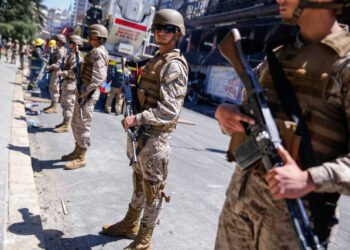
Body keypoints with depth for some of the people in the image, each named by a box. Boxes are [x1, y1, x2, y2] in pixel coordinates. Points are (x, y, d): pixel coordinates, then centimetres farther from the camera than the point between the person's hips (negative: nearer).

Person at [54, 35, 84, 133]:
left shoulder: (76, 56, -17)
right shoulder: (72, 55, 16)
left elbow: (74, 72, -25)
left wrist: (62, 73, -19)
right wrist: (62, 73, 20)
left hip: (71, 83, -11)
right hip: (67, 82, 11)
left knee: (68, 104, -6)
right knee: (64, 103, 17)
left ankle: (66, 126, -1)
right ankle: (64, 122, 26)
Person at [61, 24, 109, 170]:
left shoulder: (99, 52, -15)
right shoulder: (95, 51, 18)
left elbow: (98, 77, -24)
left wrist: (84, 92, -22)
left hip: (88, 95, -11)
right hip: (83, 92, 11)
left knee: (82, 125, -5)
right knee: (76, 123, 18)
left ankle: (81, 158, 4)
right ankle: (77, 151, 30)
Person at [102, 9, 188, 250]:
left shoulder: (174, 65, -16)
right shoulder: (157, 61, 14)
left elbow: (169, 110, -24)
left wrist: (137, 119, -23)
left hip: (155, 136, -10)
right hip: (142, 132, 10)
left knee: (153, 188, 3)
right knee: (139, 181, 21)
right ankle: (130, 225, 39)